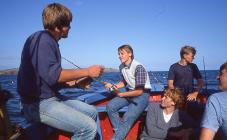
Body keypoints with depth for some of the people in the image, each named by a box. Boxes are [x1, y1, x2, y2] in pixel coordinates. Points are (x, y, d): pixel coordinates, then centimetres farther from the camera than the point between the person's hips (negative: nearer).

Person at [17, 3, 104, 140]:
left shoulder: (50, 41, 15)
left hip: (52, 98, 10)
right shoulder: (42, 39, -14)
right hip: (39, 103, -10)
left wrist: (76, 83, 3)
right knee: (89, 127, -21)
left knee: (92, 112, 14)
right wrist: (87, 71, -16)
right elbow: (52, 76, -25)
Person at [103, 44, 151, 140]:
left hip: (142, 95, -7)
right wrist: (112, 86, -4)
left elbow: (139, 91, -20)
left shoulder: (138, 67, -22)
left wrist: (120, 94, -13)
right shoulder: (121, 67, 1)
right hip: (129, 93, 7)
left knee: (127, 119, -26)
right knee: (110, 106, -15)